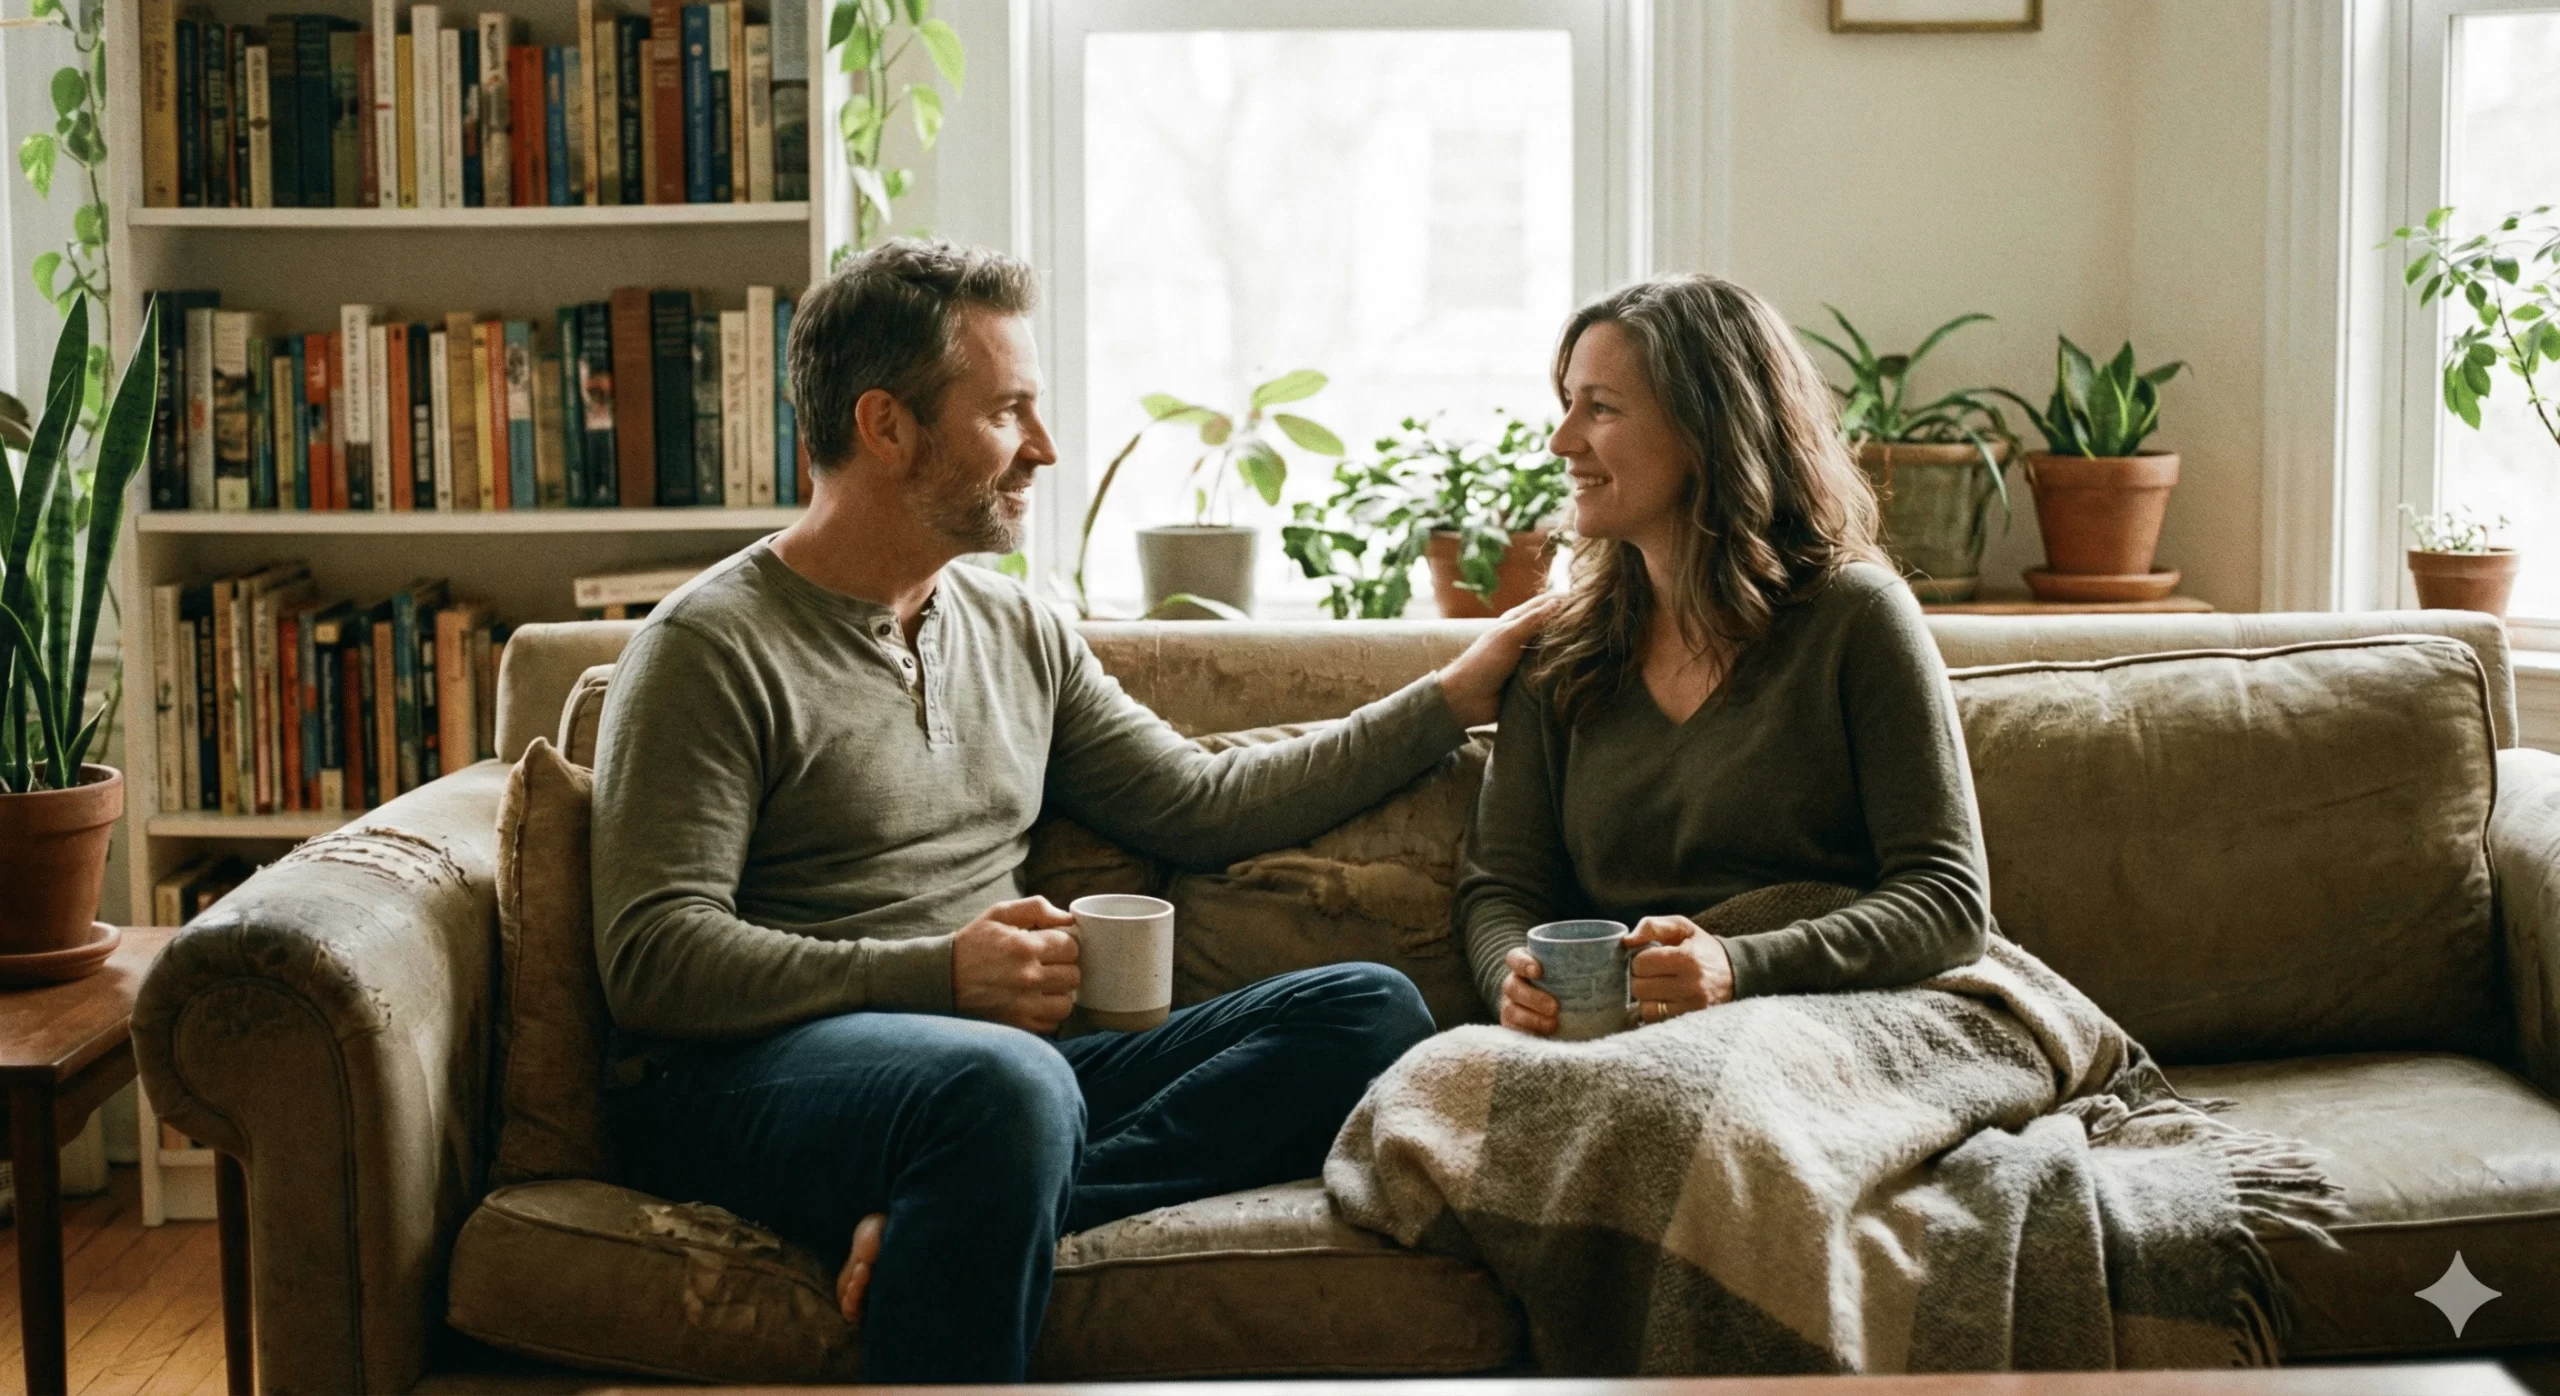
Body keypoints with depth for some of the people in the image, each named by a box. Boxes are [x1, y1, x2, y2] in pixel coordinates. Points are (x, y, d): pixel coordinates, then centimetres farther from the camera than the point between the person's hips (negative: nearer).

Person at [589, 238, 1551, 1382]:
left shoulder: (1020, 633, 18)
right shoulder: (712, 648, -4)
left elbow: (1201, 808, 23)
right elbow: (651, 959, -11)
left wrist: (1452, 697, 21)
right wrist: (938, 974, -21)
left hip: (994, 1054, 8)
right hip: (749, 1076, -8)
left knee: (1368, 1011, -12)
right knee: (1003, 1084, -41)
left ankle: (942, 1213, -27)